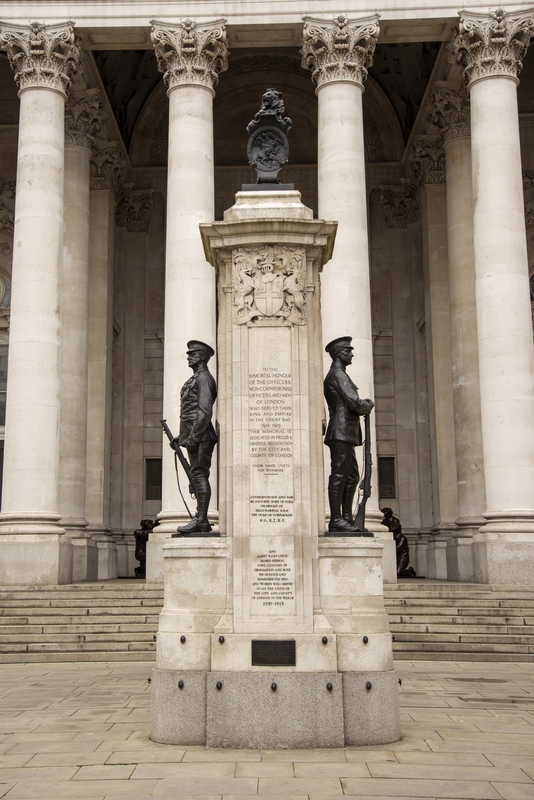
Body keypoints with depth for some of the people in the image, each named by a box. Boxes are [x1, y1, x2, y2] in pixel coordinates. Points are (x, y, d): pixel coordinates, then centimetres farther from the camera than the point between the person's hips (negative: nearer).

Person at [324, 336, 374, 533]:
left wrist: (362, 406, 6)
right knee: (339, 475, -10)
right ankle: (336, 521, -9)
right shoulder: (338, 374, -9)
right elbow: (354, 403, -17)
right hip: (341, 431, -11)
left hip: (344, 434, 11)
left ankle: (346, 518, 15)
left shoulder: (336, 375, 24)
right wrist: (369, 404, 2)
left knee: (352, 476, 12)